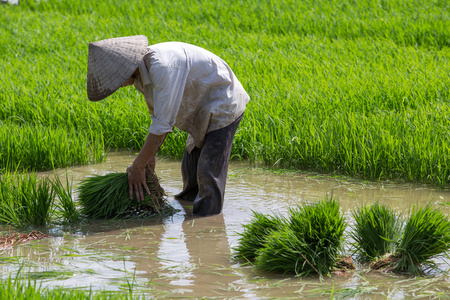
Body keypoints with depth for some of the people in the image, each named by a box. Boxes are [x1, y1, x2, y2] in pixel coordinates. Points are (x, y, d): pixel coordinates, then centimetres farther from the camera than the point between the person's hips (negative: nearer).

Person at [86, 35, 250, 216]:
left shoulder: (162, 67, -34)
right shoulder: (142, 73, -3)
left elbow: (163, 123, -32)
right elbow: (159, 114, 11)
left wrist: (138, 167, -25)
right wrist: (150, 154, 5)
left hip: (222, 106, -10)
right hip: (203, 110, 10)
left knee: (209, 174, -12)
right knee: (190, 168, 18)